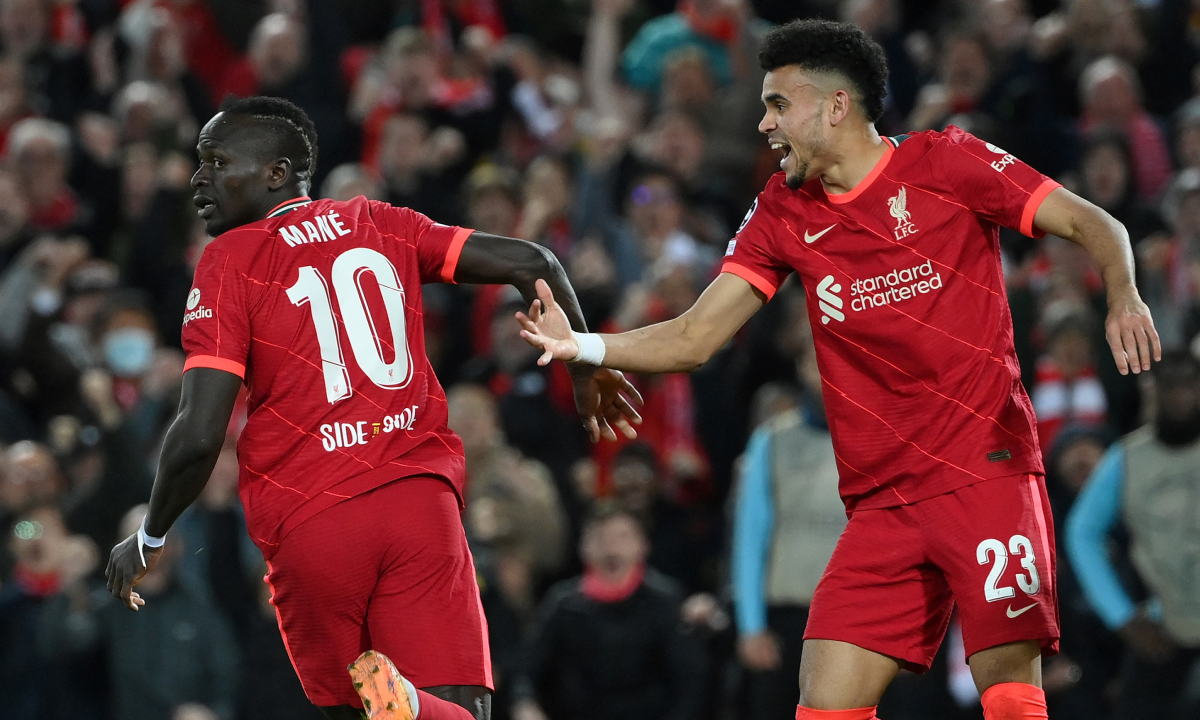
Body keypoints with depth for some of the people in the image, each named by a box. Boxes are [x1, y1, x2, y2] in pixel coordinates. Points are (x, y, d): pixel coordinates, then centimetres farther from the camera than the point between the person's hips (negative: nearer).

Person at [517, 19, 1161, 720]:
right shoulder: (783, 213, 12)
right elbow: (693, 339, 9)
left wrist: (1124, 297, -21)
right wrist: (581, 345, -6)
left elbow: (1095, 226, -1)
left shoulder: (944, 163, -2)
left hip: (986, 476, -5)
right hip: (882, 499, 5)